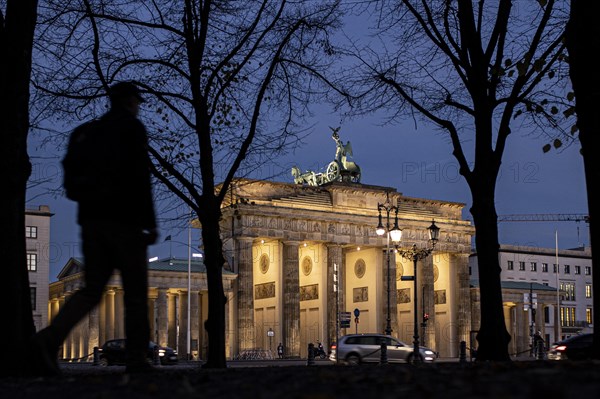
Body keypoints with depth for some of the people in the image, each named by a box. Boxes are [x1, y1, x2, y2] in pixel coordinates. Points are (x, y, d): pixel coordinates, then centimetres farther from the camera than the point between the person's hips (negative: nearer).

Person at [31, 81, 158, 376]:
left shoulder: (90, 131, 19)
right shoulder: (132, 127, -1)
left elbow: (72, 178, 18)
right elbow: (139, 176, -13)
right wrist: (150, 223, -13)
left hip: (91, 219, 6)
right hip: (123, 219, -6)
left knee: (92, 289, 3)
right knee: (136, 292, 3)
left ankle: (50, 338, -20)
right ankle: (136, 358, 2)